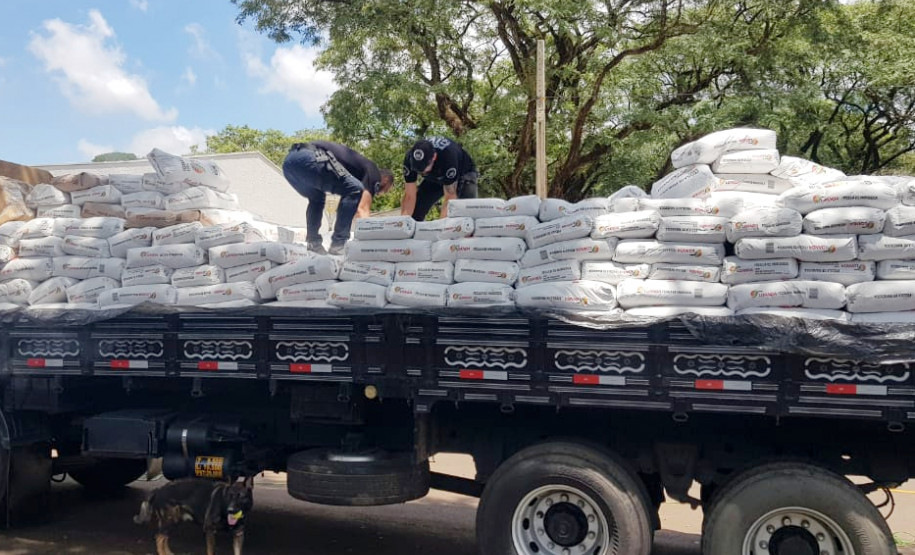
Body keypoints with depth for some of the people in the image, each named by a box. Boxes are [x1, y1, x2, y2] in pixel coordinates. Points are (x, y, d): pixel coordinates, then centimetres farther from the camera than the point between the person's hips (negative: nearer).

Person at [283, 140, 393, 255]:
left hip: (289, 160, 9)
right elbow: (362, 210, 1)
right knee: (355, 190, -3)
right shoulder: (373, 171, 13)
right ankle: (338, 244, -3)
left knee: (316, 198, 32)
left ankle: (313, 244, 19)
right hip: (309, 158, -9)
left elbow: (355, 209, 42)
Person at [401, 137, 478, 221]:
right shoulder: (409, 159, -31)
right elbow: (409, 196, -27)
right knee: (413, 211, -10)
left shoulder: (448, 156, -43)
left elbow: (450, 197, -39)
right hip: (433, 179, 4)